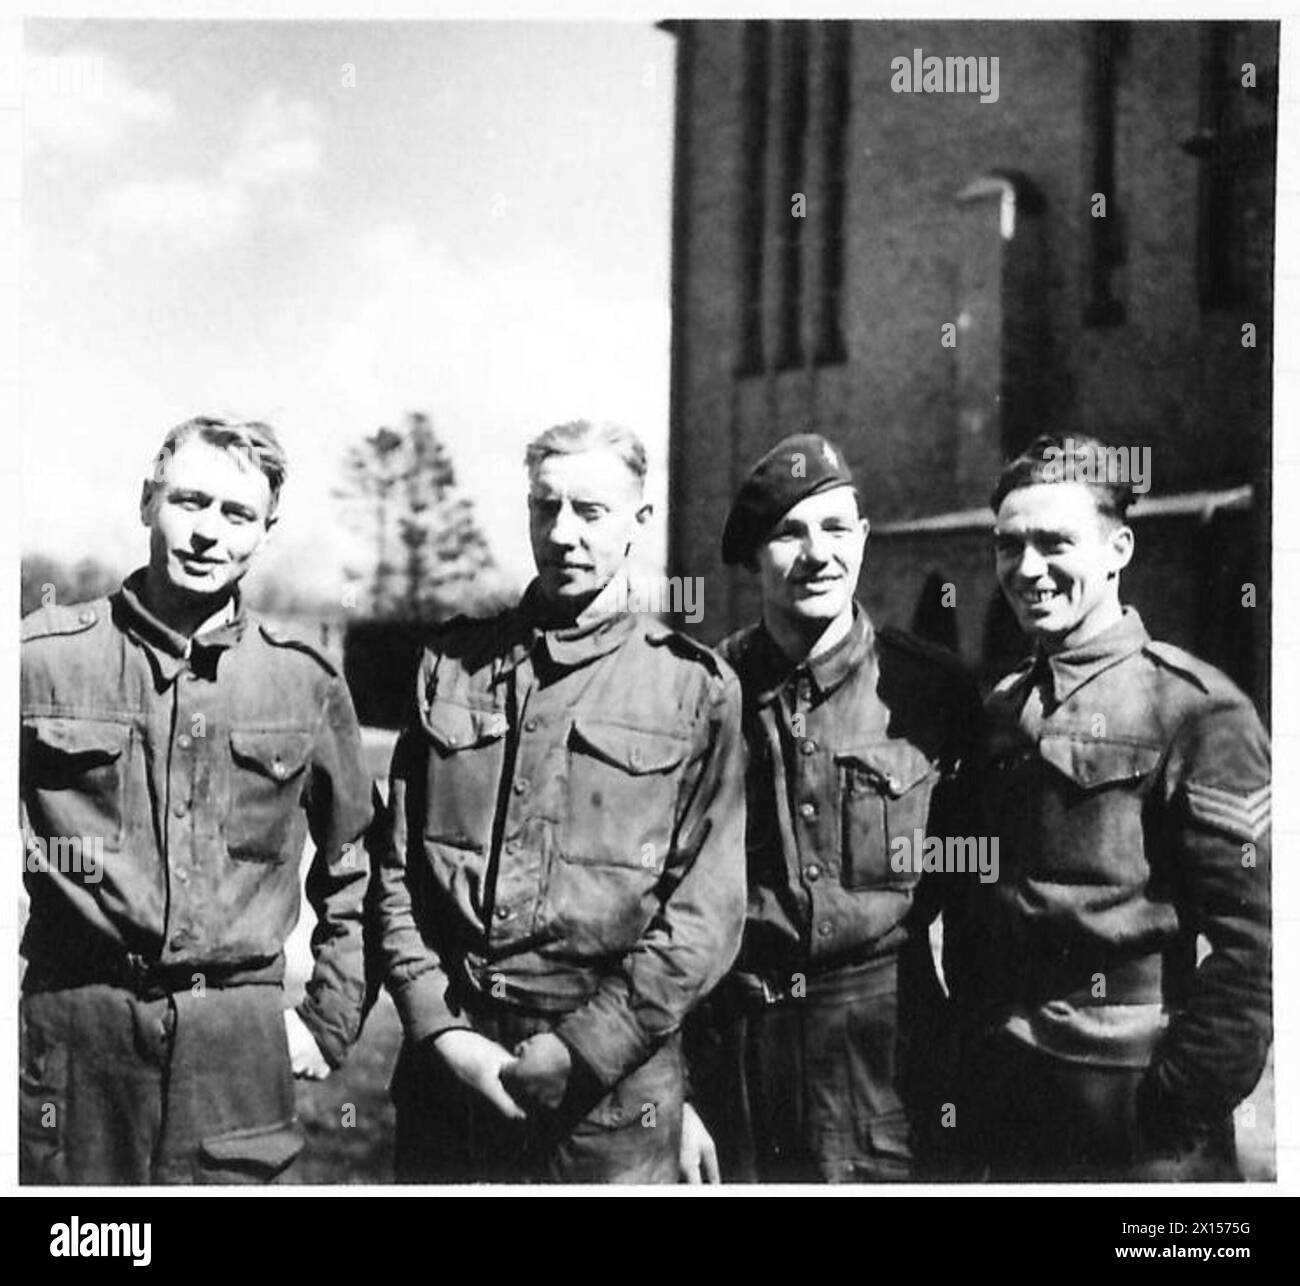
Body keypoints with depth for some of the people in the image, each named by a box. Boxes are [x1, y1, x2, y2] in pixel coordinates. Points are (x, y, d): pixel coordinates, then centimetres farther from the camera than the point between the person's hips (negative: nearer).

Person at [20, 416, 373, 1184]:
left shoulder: (307, 682, 4)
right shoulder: (44, 655, -1)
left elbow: (354, 869, 13)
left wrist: (330, 1020, 9)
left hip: (240, 1037, 1)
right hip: (75, 1026, -1)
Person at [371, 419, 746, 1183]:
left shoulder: (696, 686, -2)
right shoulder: (452, 664, 6)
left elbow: (706, 917, -6)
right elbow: (396, 870, 5)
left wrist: (581, 1051, -12)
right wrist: (443, 1031, -6)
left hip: (612, 1086, -2)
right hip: (449, 1060, 2)